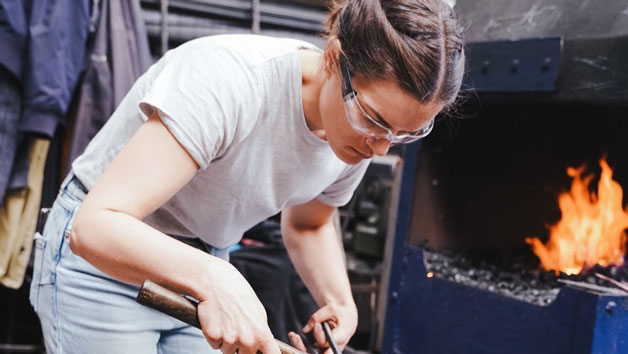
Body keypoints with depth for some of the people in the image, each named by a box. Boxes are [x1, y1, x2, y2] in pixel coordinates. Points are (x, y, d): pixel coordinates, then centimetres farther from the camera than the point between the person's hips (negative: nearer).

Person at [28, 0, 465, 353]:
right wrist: (213, 277, -50)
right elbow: (94, 226, -35)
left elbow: (307, 226, 9)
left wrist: (341, 303, -9)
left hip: (201, 272, 6)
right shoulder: (228, 80, -32)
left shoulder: (360, 137, -10)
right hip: (101, 260, -5)